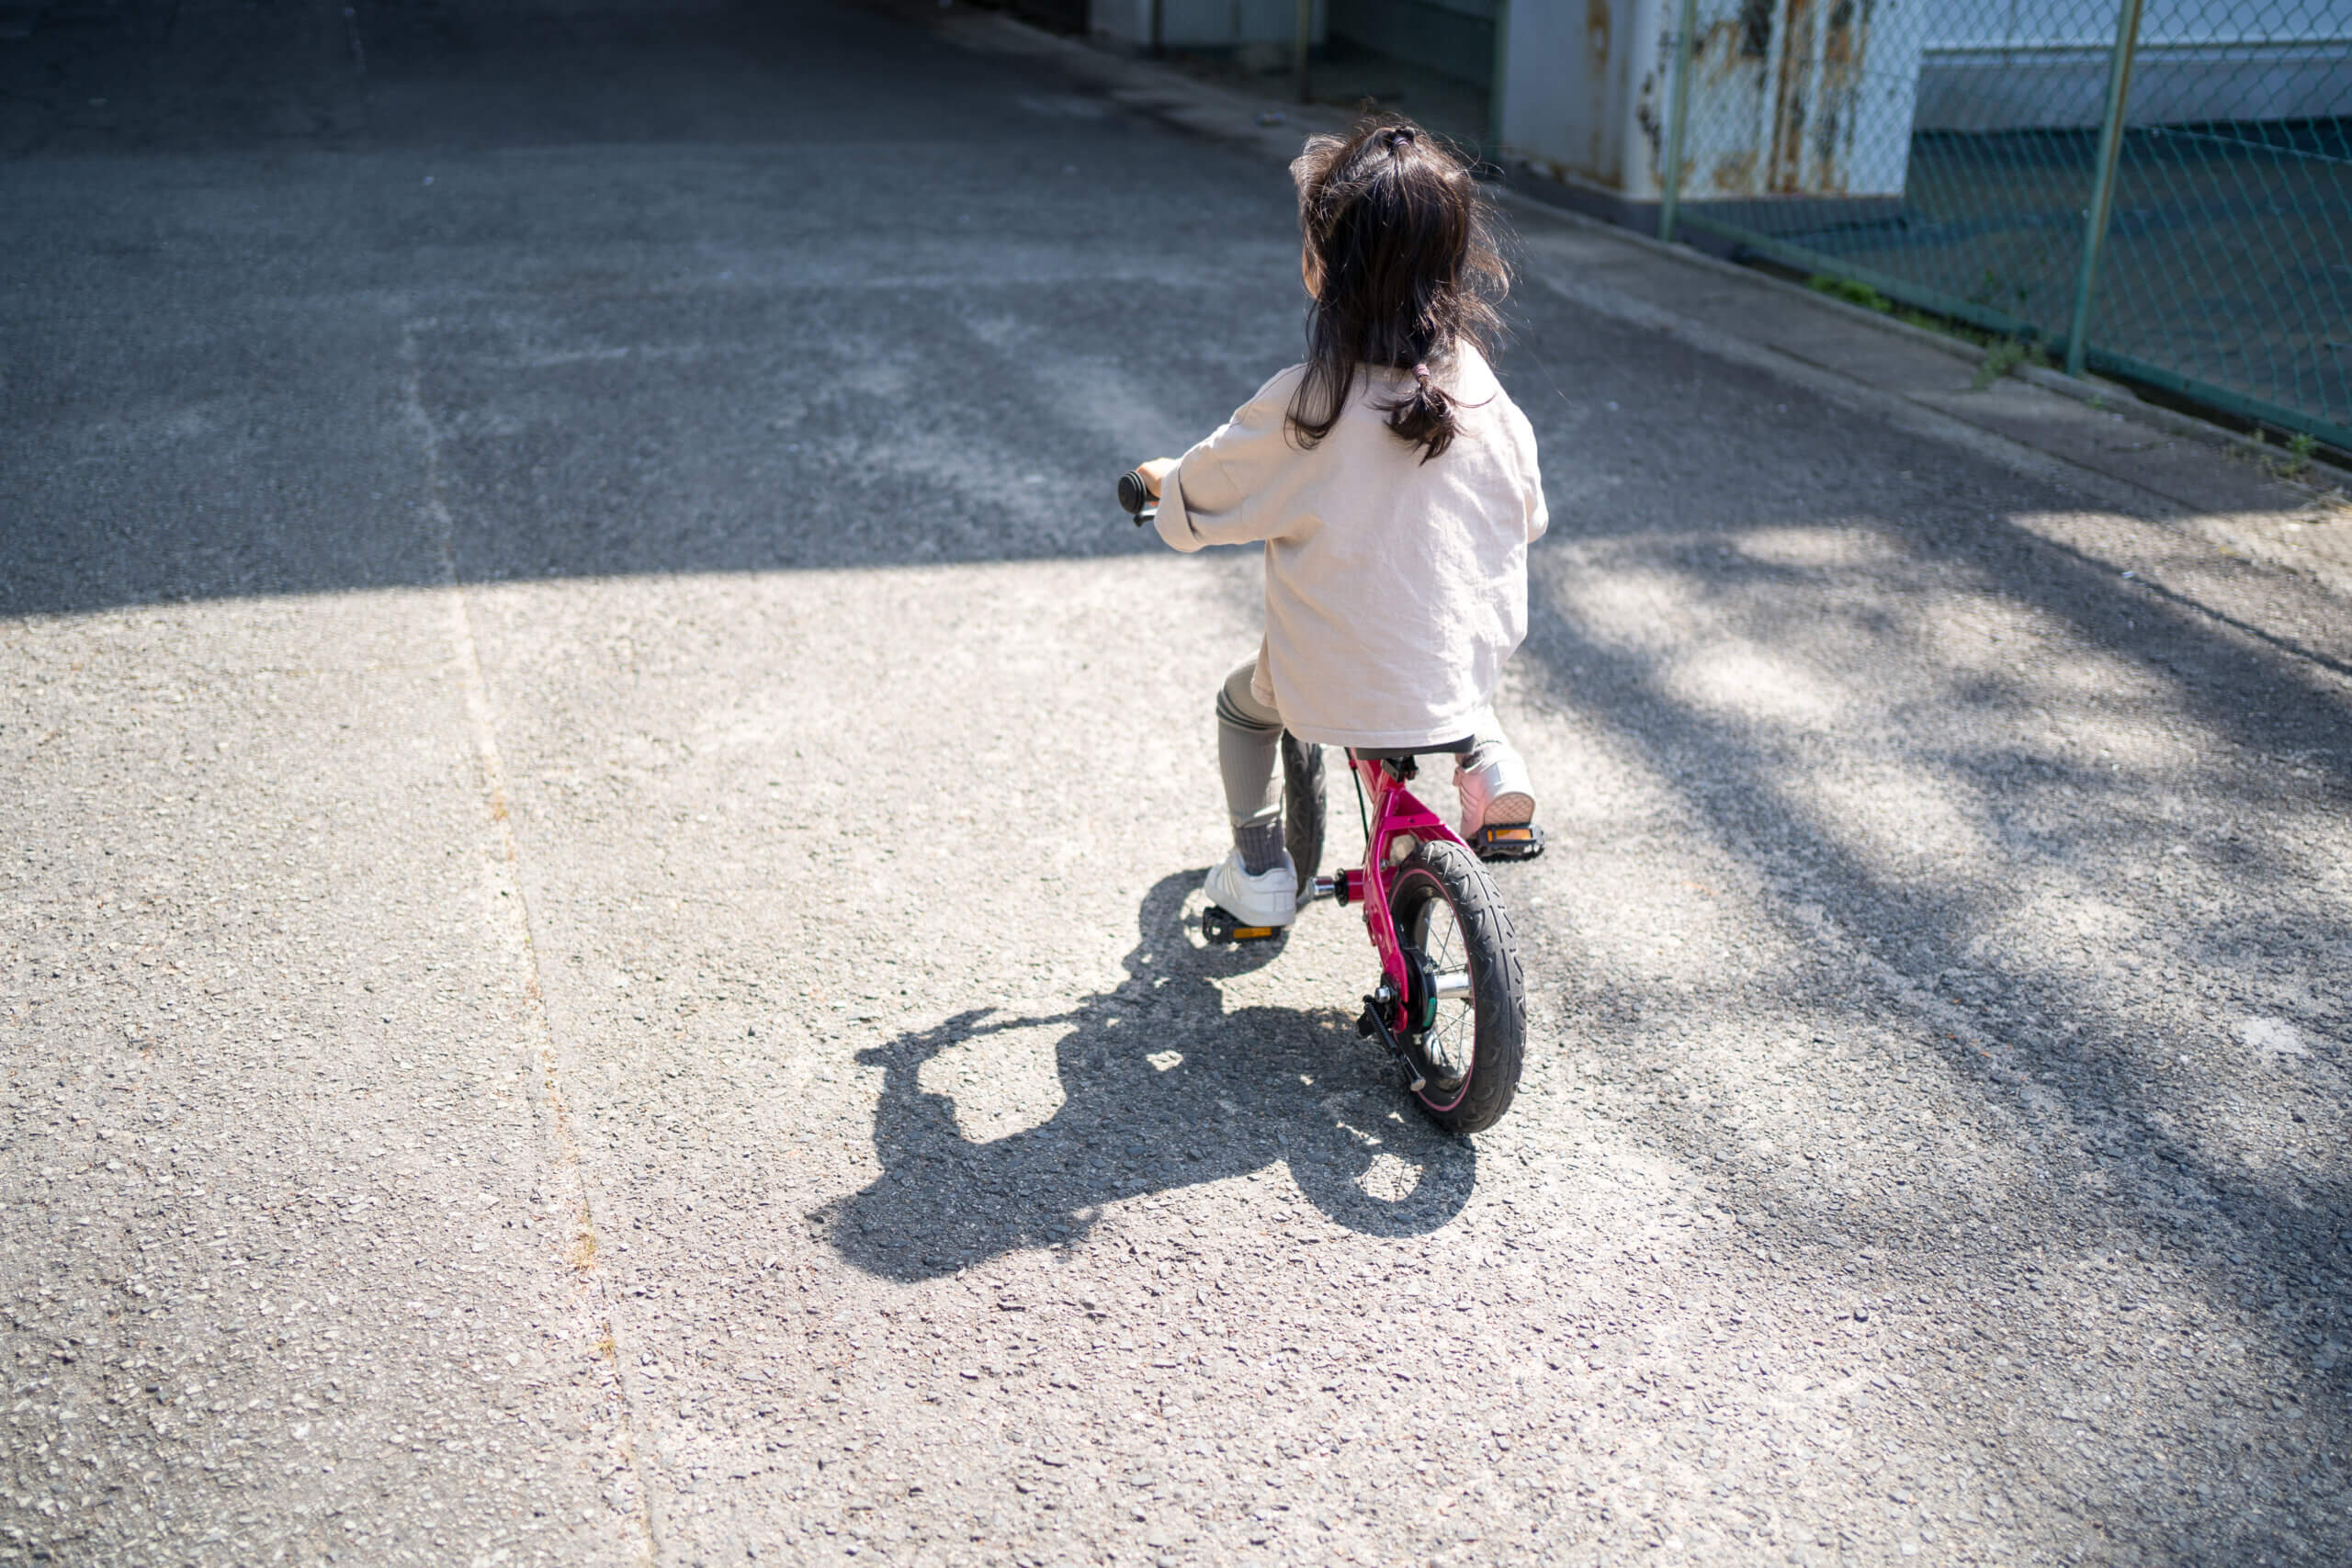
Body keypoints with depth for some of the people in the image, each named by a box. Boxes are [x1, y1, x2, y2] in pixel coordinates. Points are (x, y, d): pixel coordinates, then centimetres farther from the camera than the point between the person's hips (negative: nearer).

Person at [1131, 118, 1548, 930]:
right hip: (1467, 667, 3)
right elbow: (1527, 513, 6)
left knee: (1243, 706, 29)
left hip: (1336, 680, -3)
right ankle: (1487, 761, 19)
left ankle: (1259, 868, 28)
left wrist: (1164, 480, 16)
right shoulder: (1476, 384, -9)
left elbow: (1198, 502, -7)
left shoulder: (1304, 405, -21)